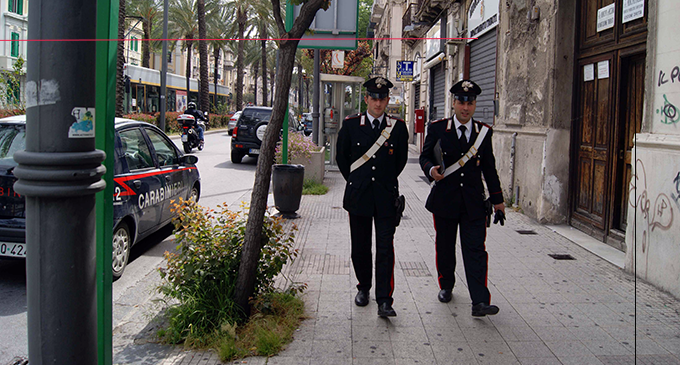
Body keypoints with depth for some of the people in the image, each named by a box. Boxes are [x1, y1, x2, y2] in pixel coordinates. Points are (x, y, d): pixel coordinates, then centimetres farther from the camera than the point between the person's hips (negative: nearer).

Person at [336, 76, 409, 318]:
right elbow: (341, 157, 12)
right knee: (360, 247, 11)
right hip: (358, 196, 1)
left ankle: (384, 301, -3)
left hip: (386, 197, -1)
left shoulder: (398, 127, 1)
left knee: (385, 249, -5)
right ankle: (363, 287, 32)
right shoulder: (351, 124, 1)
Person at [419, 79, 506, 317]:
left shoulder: (484, 132, 5)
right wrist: (431, 170, -17)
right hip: (444, 199, 0)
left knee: (475, 250, -6)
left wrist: (497, 200, 10)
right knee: (445, 248, 12)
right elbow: (424, 157, 6)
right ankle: (446, 287, 34)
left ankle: (480, 302, -8)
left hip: (474, 202, 0)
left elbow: (489, 168, 10)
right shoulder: (438, 129, 1)